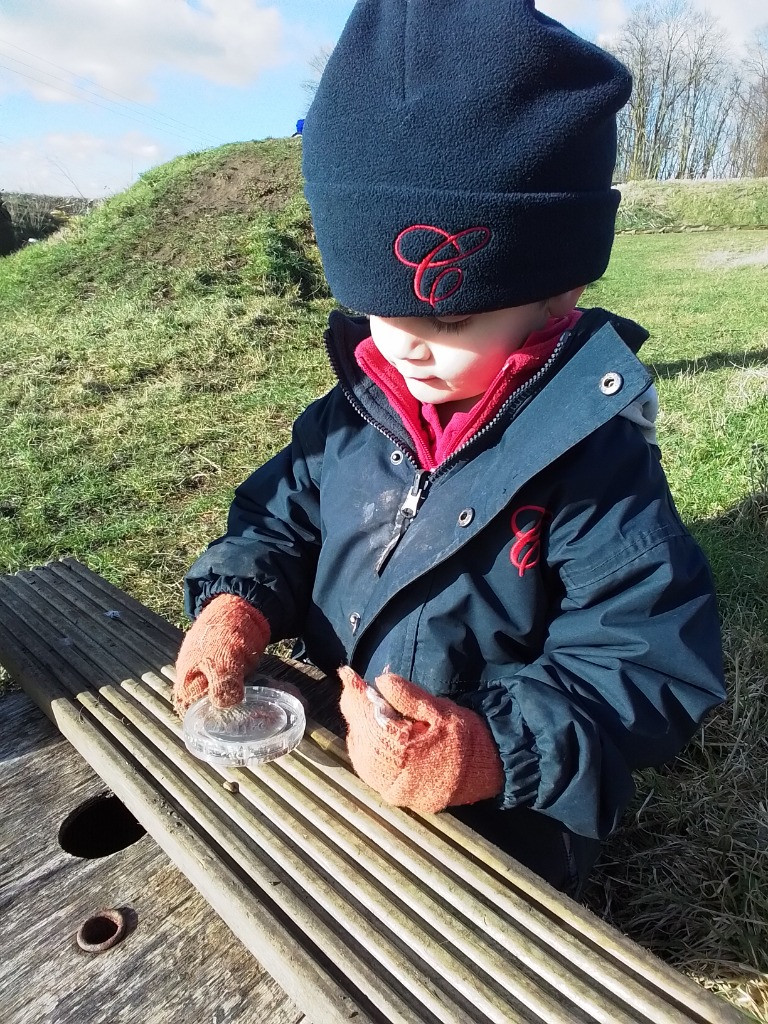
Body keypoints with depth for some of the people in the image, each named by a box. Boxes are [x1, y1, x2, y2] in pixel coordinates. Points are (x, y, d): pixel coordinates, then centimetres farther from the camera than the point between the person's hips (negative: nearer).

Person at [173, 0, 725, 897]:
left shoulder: (594, 460, -23)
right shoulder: (352, 413, -7)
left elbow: (643, 665, -22)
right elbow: (282, 518, 6)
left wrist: (492, 751, -36)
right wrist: (237, 604, -15)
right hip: (332, 754, 6)